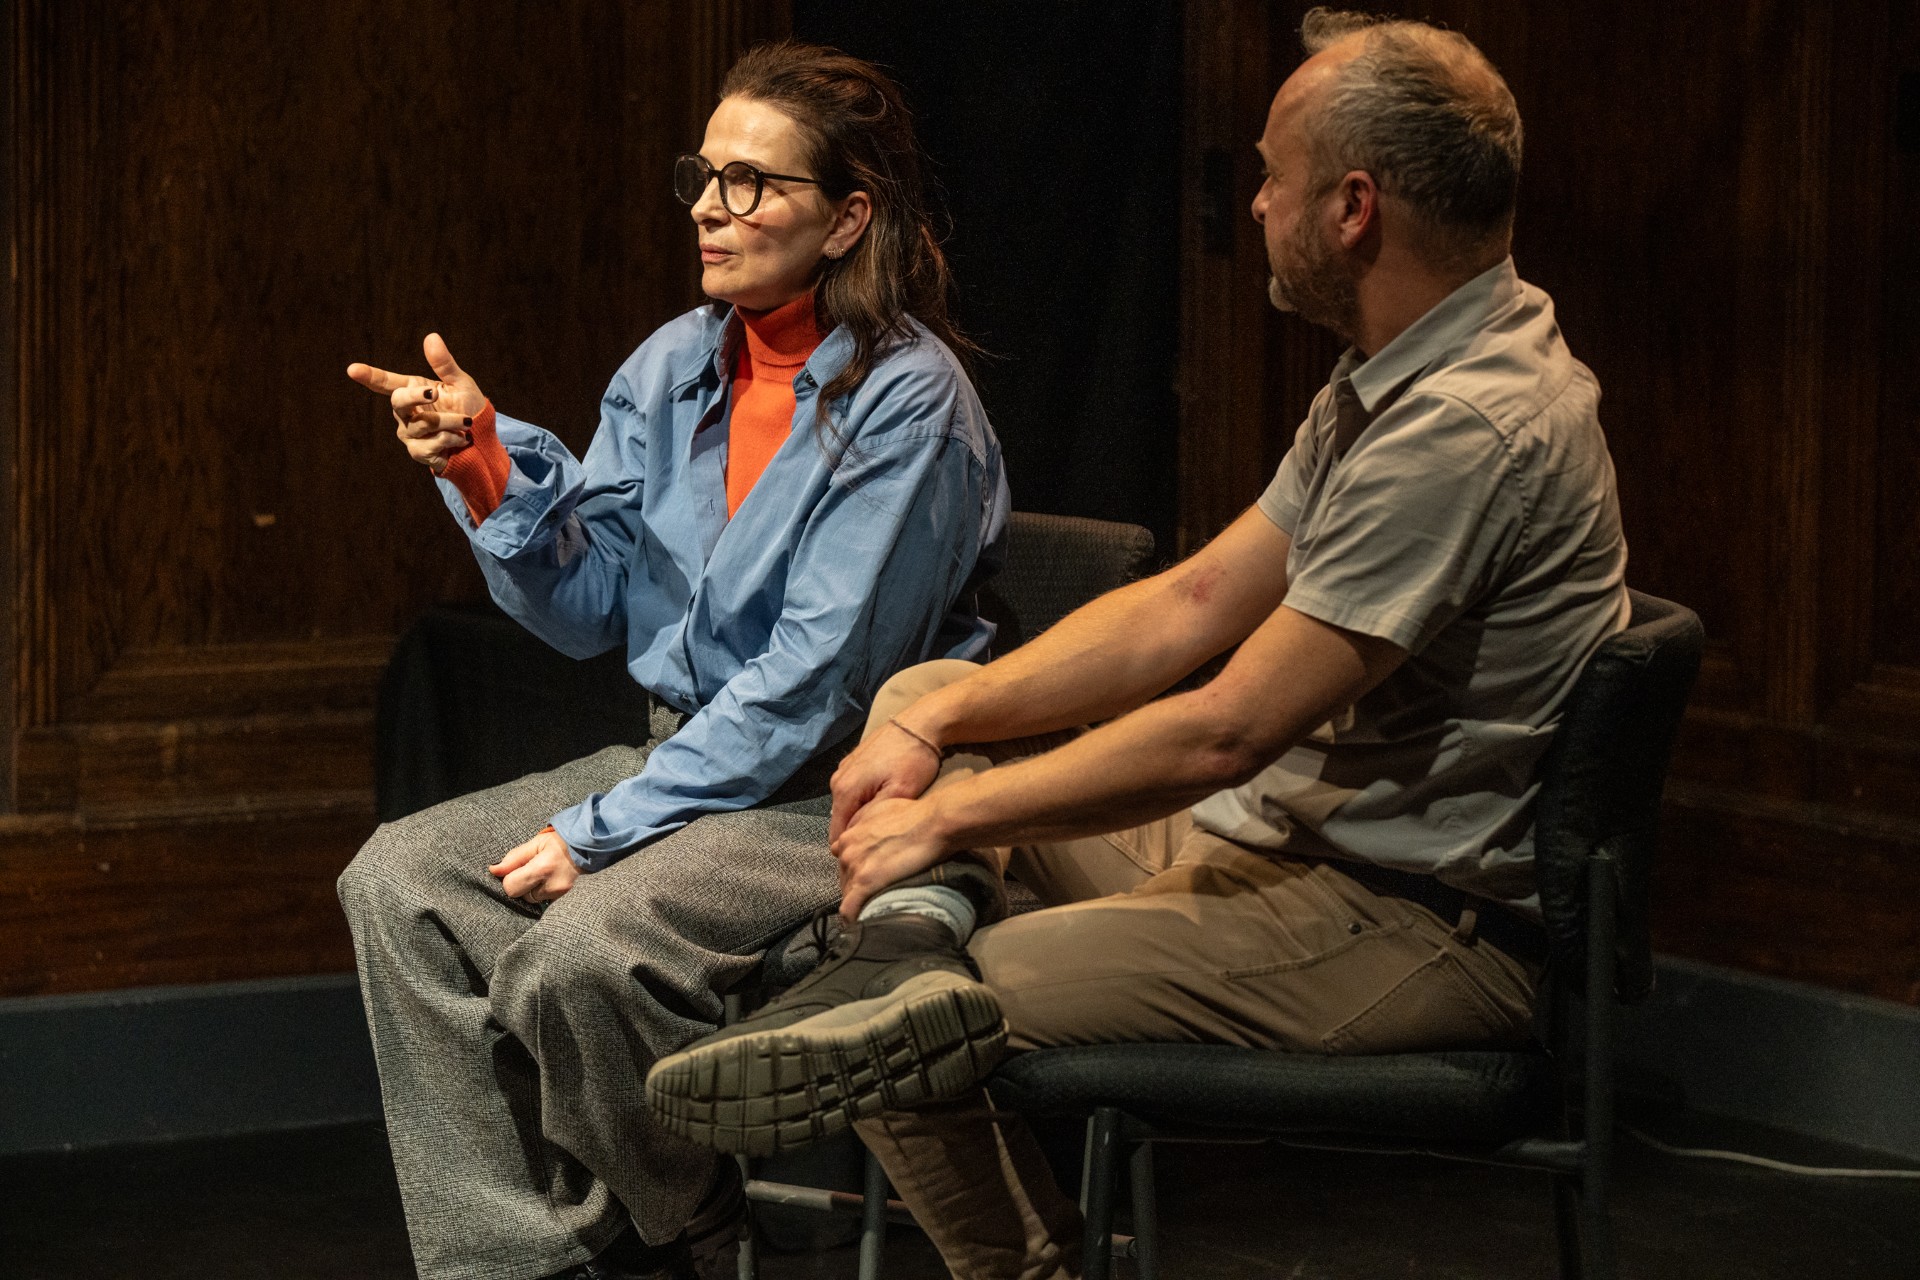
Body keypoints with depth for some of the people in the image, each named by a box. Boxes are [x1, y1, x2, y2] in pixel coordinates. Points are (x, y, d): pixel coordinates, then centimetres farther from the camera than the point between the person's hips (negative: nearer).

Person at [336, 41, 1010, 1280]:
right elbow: (590, 603, 8)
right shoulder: (674, 367, 8)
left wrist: (606, 829, -18)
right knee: (400, 879, -7)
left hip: (840, 794, -8)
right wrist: (490, 470, -9)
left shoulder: (907, 402, -15)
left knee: (588, 947, -30)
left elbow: (816, 681, -19)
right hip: (687, 752, 8)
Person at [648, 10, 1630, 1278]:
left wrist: (951, 816, -14)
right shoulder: (1396, 384, 10)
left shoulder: (1467, 431, -25)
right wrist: (937, 723, 1)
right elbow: (1192, 604, 12)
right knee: (925, 691, 12)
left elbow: (1223, 732, -25)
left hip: (1411, 927, -11)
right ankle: (907, 944, -16)